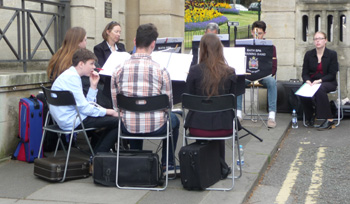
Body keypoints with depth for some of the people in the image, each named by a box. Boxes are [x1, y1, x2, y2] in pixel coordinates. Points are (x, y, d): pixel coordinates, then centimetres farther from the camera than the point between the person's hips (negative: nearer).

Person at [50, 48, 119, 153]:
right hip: (72, 121, -11)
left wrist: (93, 85, 7)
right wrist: (108, 111, -11)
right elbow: (84, 107, -20)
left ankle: (96, 152, 18)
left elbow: (87, 104, 13)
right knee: (118, 121, -13)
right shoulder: (72, 77, -16)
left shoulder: (71, 75, 16)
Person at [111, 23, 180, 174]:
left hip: (128, 127, 3)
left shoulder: (119, 70, -6)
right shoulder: (161, 71, -13)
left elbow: (116, 106, 1)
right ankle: (168, 164, 36)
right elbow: (168, 104, -3)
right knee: (174, 119, 32)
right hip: (156, 127, -2)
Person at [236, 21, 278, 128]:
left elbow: (273, 67, -1)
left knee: (272, 82, -35)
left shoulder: (270, 47, 6)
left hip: (264, 75, -1)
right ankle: (238, 114, -29)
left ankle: (272, 115, -34)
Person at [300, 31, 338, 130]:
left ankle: (329, 120, -33)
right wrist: (308, 81, -17)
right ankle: (310, 116, -5)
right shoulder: (308, 54, 8)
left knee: (320, 89, -38)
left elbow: (332, 74, -6)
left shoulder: (332, 54, -1)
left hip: (328, 82, -3)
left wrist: (319, 81, -21)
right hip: (311, 82, 3)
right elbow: (304, 73, 6)